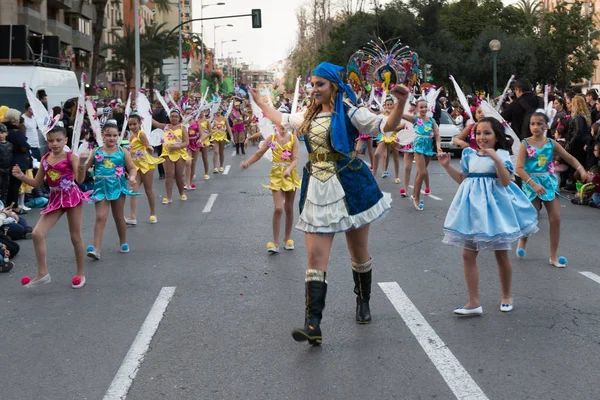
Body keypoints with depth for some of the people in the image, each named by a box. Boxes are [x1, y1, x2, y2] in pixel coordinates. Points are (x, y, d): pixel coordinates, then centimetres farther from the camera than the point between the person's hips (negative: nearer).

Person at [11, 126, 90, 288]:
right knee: (37, 233, -7)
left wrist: (82, 166, -40)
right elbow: (37, 183, 11)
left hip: (72, 197, -5)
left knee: (75, 237, 5)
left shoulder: (71, 157, -10)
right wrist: (21, 176, -4)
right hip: (55, 199, 5)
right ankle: (42, 273, 2)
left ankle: (80, 273, 22)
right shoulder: (45, 159, 5)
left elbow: (79, 179, -22)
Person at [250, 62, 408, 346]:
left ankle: (363, 302, 38)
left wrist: (400, 104, -30)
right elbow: (283, 120, 31)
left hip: (350, 188, -4)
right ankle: (313, 325, -13)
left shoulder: (349, 113, -6)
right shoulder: (309, 116, 12)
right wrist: (260, 103, 36)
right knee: (316, 259, -7)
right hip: (318, 191, 4)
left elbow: (386, 126, -13)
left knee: (359, 254, 12)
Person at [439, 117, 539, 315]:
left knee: (501, 255, 7)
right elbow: (462, 179, 16)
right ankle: (474, 302, 4)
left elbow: (505, 181, -19)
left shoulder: (501, 155, -8)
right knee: (468, 255, 0)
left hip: (494, 206, -4)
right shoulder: (470, 155, 6)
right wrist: (447, 166, 8)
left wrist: (497, 159, -28)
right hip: (473, 208, 5)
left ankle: (506, 296, 28)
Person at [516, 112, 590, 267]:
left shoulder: (551, 143, 3)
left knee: (556, 219, -1)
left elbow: (569, 158, 6)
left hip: (549, 183, 3)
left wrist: (582, 170, -12)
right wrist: (534, 184, -24)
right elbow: (519, 168, -15)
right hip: (532, 184, -3)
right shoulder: (525, 144, -7)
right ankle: (522, 240, 33)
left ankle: (553, 256, 10)